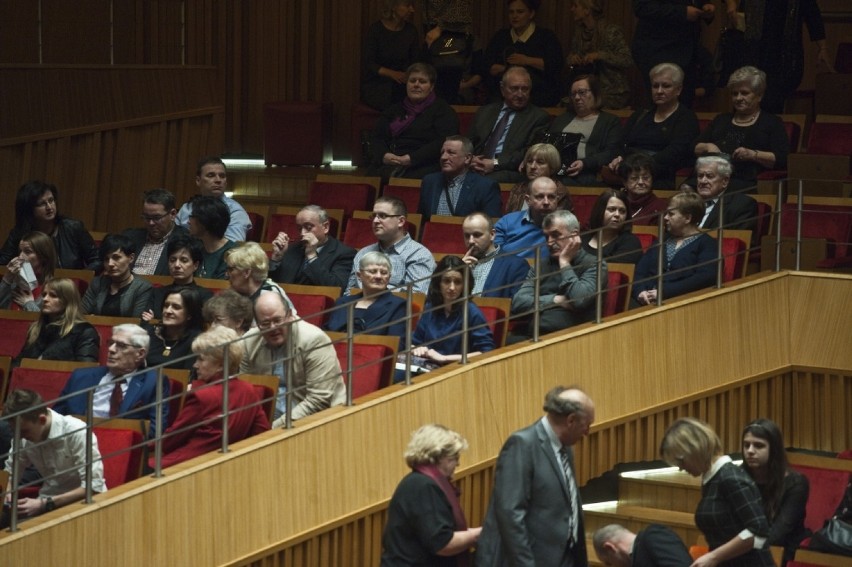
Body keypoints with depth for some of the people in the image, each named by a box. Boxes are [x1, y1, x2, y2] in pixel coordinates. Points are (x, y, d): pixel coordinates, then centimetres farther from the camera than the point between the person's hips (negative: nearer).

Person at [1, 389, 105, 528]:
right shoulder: (24, 435, -6)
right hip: (48, 500, 5)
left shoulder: (77, 433, -23)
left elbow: (93, 487, -24)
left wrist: (45, 504, -30)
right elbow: (13, 467, 14)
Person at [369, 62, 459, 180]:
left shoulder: (442, 110, 10)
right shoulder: (394, 110, 27)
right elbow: (377, 138, 18)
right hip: (387, 164, 4)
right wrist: (384, 155, -6)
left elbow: (444, 143, -6)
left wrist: (411, 158, -15)